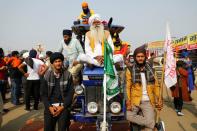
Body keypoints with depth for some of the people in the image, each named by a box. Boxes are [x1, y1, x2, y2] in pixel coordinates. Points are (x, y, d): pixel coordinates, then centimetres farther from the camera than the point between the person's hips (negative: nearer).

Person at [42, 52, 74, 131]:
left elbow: (70, 93, -2)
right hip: (50, 105, 2)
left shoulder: (68, 75, 1)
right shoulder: (47, 76, 5)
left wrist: (62, 107, -13)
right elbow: (44, 94, 5)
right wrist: (49, 107, -9)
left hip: (63, 106, -1)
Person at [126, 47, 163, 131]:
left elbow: (156, 86, 9)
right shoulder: (130, 70, -2)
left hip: (148, 102, 1)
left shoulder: (150, 70, 7)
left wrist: (159, 99, 0)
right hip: (135, 101, -1)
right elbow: (127, 87, -5)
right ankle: (154, 123, -9)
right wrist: (128, 102, -14)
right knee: (127, 116, -22)